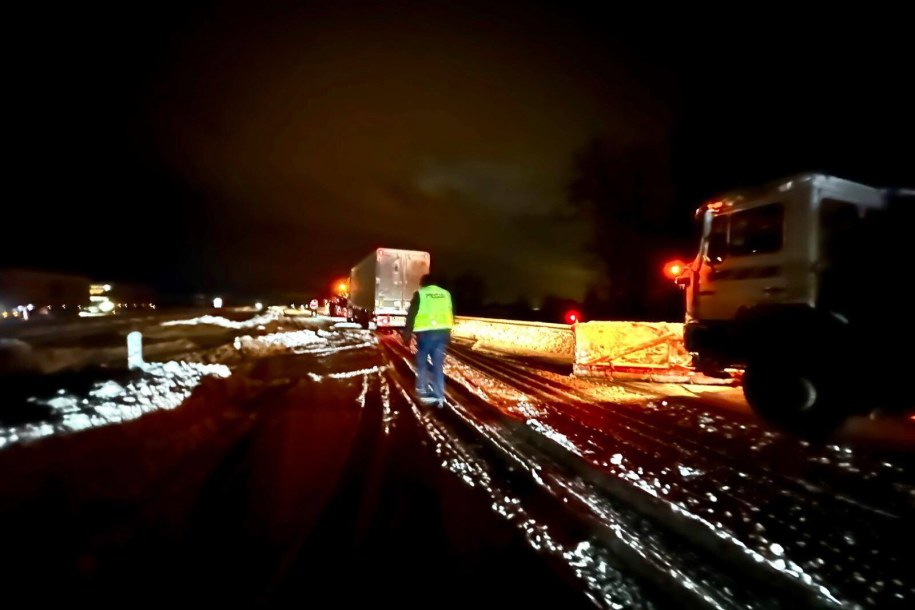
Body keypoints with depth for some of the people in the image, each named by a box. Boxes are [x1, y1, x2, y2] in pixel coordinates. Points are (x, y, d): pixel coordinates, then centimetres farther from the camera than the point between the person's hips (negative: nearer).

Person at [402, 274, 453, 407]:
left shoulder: (419, 294, 1)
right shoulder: (446, 294, 15)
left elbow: (411, 315, -3)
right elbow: (451, 315, 19)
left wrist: (407, 335, 1)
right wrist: (448, 334, 26)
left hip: (425, 332, -4)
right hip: (442, 332, 4)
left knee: (422, 362, 12)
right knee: (438, 365, 8)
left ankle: (424, 392, 11)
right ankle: (439, 397, 7)